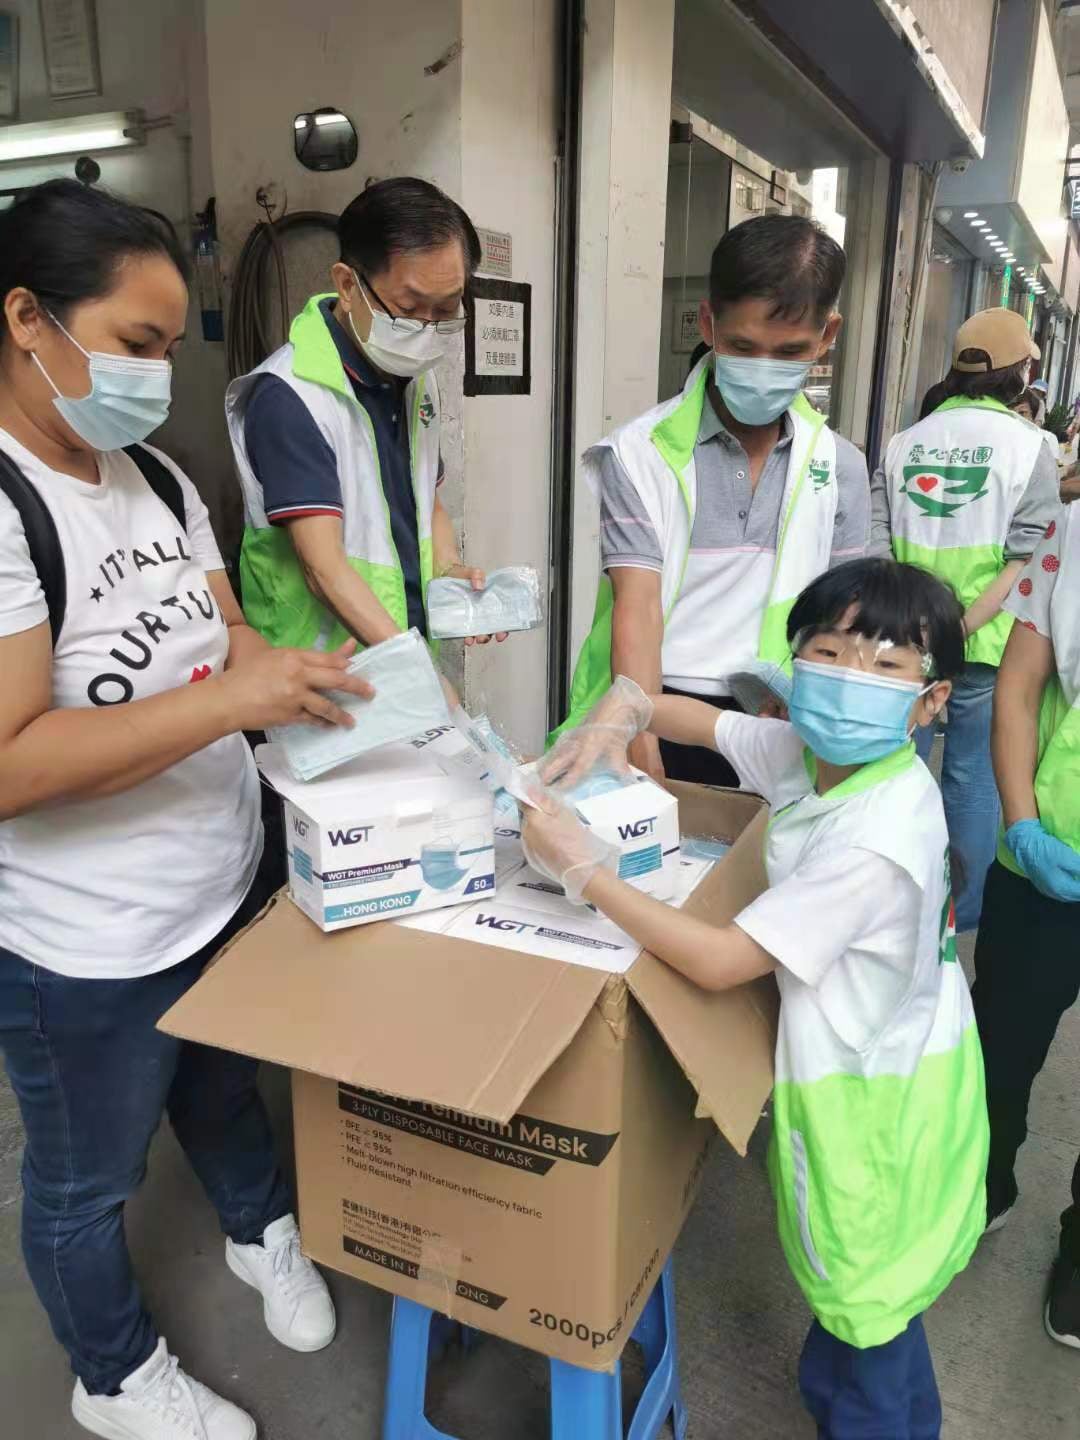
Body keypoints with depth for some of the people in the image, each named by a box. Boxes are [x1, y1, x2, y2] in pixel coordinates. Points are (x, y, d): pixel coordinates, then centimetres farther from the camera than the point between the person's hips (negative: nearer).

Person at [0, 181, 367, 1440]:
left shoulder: (156, 477, 1)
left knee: (226, 1085, 31)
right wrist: (234, 701, -33)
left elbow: (223, 640, 6)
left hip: (228, 887, 7)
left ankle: (262, 1234, 60)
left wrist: (308, 677, -13)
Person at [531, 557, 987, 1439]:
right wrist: (623, 710, -14)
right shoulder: (811, 752, -9)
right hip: (853, 1062, 8)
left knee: (865, 1294, 16)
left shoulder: (876, 839, -34)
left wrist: (583, 870, -31)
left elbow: (720, 962, -33)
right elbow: (703, 722, 8)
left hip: (878, 1091, -8)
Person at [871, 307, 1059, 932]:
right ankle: (963, 909, 24)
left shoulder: (905, 442, 4)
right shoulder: (1027, 445, -4)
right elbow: (1026, 557, -13)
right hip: (985, 646, -3)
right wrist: (963, 624, -14)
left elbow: (874, 544, 0)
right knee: (974, 778, 11)